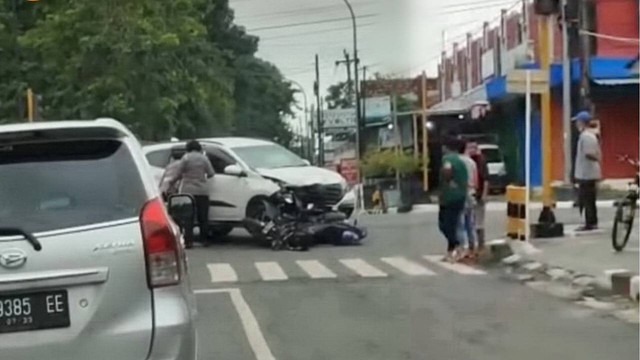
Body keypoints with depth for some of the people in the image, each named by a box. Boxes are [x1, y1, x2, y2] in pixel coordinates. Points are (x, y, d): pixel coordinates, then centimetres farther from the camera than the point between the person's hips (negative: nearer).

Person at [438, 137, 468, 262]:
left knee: (444, 224, 0)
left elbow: (447, 168, -32)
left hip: (449, 196, -8)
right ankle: (451, 252, 12)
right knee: (452, 224, 12)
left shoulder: (447, 158, -9)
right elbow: (466, 182, 17)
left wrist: (448, 181, -18)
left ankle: (455, 245, -14)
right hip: (460, 197, 8)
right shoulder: (461, 162, 16)